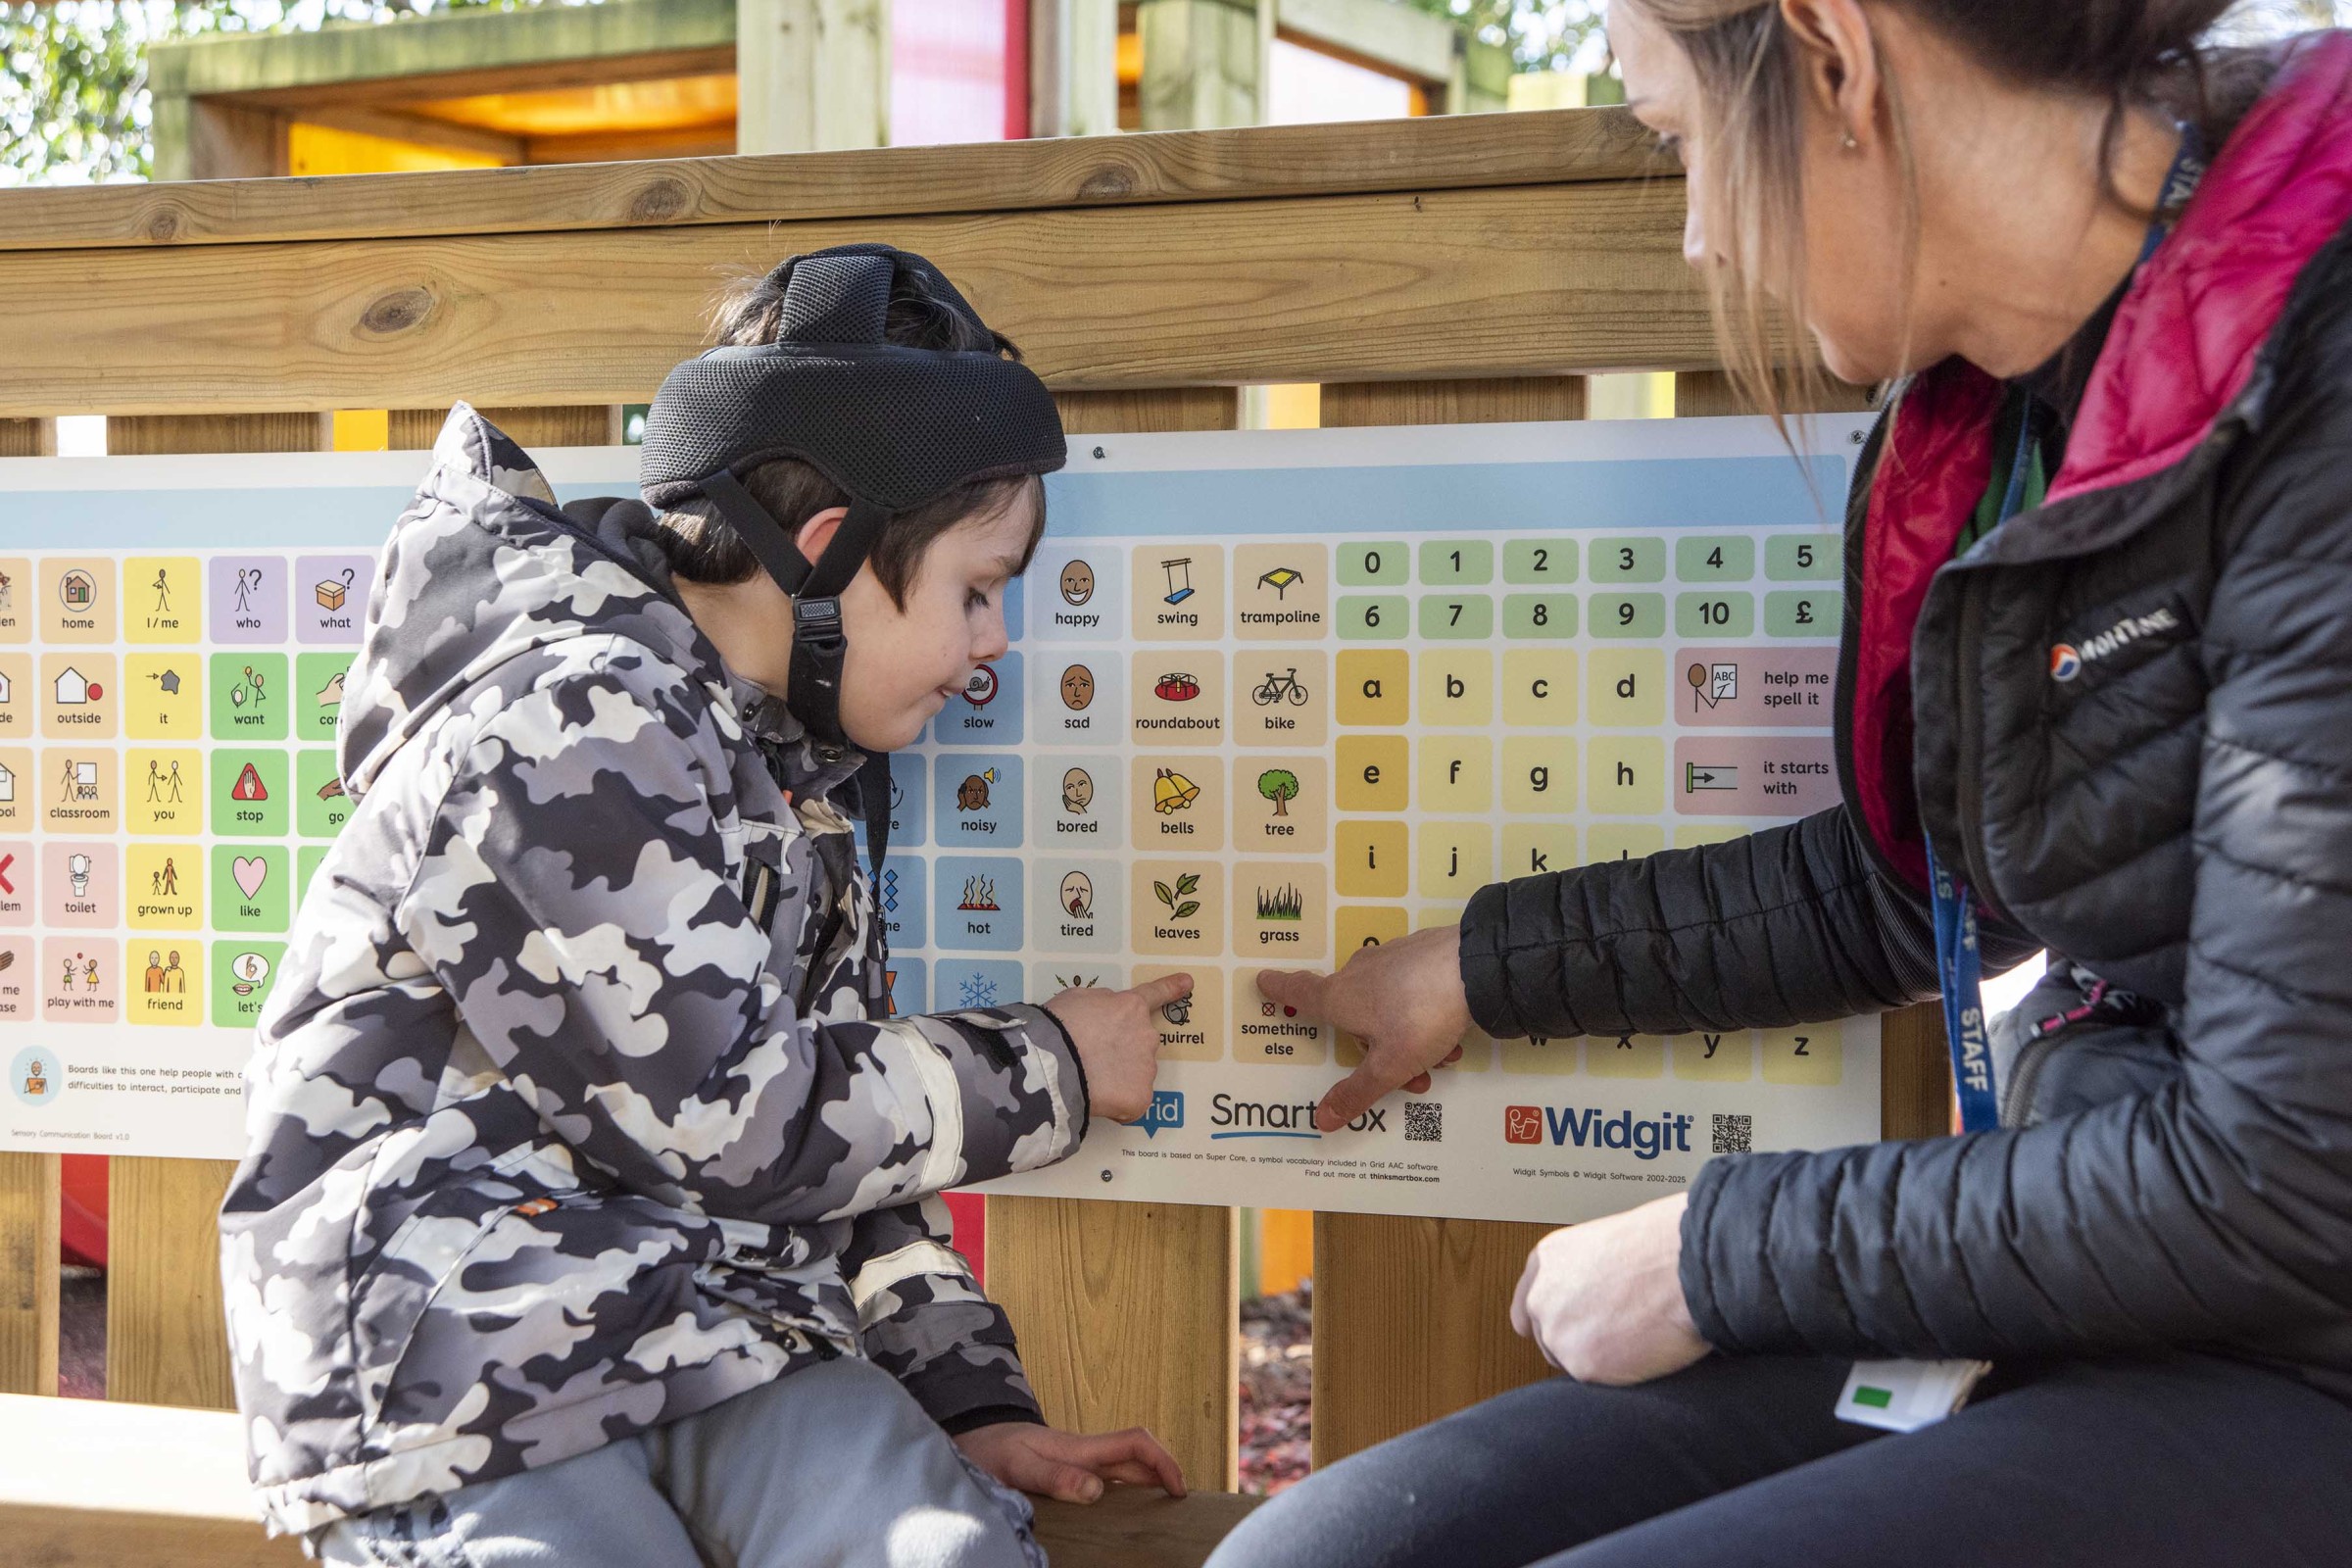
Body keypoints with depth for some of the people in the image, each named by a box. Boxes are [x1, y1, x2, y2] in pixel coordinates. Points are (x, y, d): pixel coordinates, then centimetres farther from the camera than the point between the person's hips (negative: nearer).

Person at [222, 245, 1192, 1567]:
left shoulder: (793, 762, 15)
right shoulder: (570, 730, -15)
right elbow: (729, 1115, -16)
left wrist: (974, 1404, 8)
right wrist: (1047, 1072, -4)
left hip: (713, 1332, 7)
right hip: (453, 1357, -7)